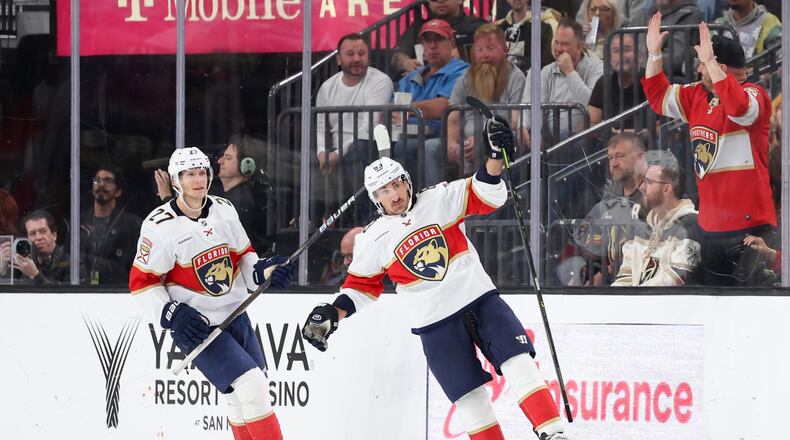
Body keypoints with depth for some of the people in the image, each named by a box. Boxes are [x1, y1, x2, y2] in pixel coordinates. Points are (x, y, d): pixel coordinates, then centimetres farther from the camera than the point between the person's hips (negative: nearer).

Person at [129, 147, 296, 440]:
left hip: (234, 314, 6)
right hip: (195, 325, -6)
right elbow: (141, 283, -10)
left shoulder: (224, 210, 2)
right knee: (251, 388, -17)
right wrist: (171, 314, -21)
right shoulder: (160, 226, -15)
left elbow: (243, 256, 14)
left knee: (247, 401, 11)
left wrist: (263, 271, -6)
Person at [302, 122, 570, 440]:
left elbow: (486, 196, -5)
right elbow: (362, 284, 12)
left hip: (479, 297, 0)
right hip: (436, 323, 0)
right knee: (469, 395, -3)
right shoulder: (373, 241, 2)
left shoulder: (440, 200, 0)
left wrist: (495, 157, -21)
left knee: (518, 360, -12)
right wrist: (333, 314, -2)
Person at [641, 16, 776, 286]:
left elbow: (739, 107, -35)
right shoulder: (697, 96, 12)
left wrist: (709, 61, -34)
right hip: (710, 226, 9)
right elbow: (659, 96, 25)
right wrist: (654, 53, 15)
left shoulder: (753, 95, -12)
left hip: (748, 224, -9)